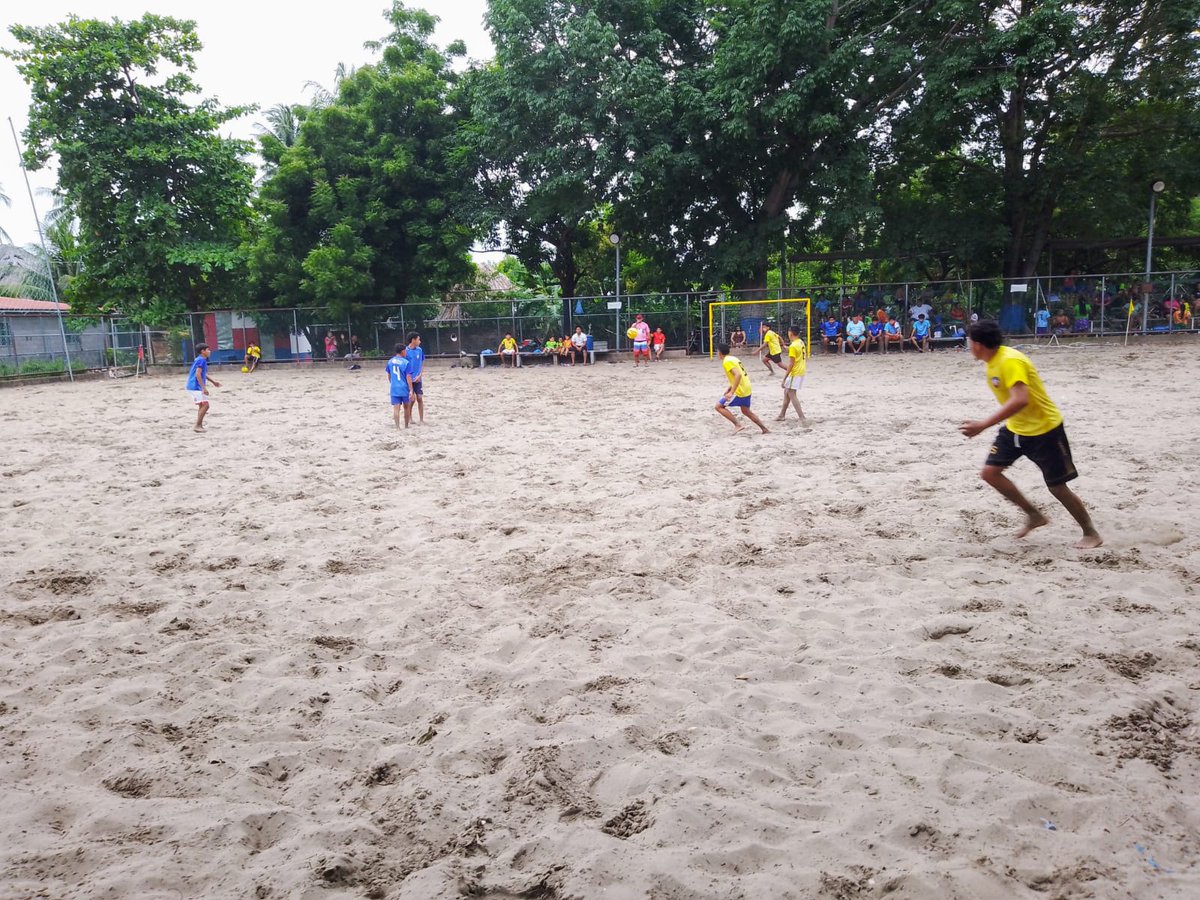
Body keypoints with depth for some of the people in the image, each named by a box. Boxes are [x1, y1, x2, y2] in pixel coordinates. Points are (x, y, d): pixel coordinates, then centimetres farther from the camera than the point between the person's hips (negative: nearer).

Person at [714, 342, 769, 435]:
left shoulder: (726, 362, -14)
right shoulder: (733, 358, 15)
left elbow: (738, 375, -28)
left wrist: (731, 392, -31)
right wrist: (728, 390, 25)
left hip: (740, 391, -10)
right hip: (747, 389, 10)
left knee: (718, 406, -4)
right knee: (746, 411, 25)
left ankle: (737, 424, -7)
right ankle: (764, 429, 25)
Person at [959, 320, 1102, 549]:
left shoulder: (1010, 361, -27)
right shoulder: (993, 361, 2)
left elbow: (1020, 400, -40)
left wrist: (983, 425, -42)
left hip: (1044, 429, -9)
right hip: (1015, 428, 9)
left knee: (1057, 487, 0)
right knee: (990, 472, -1)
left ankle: (1091, 533, 21)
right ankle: (1034, 515, 15)